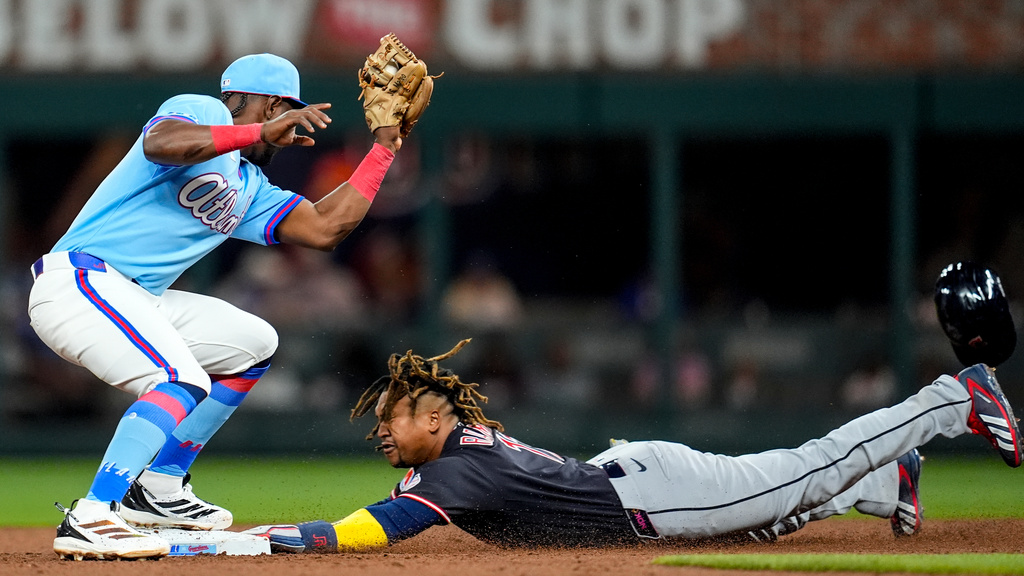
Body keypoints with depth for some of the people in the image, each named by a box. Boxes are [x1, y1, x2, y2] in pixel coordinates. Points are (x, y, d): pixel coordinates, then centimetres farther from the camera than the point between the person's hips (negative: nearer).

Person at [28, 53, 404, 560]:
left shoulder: (250, 189, 23)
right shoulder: (198, 112, -3)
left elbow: (324, 227, 17)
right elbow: (161, 144, -27)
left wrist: (384, 148, 22)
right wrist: (262, 133, -28)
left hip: (137, 301, 10)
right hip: (77, 283, -10)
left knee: (252, 343, 18)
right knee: (184, 381, -27)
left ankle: (158, 490, 16)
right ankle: (90, 519, -37)